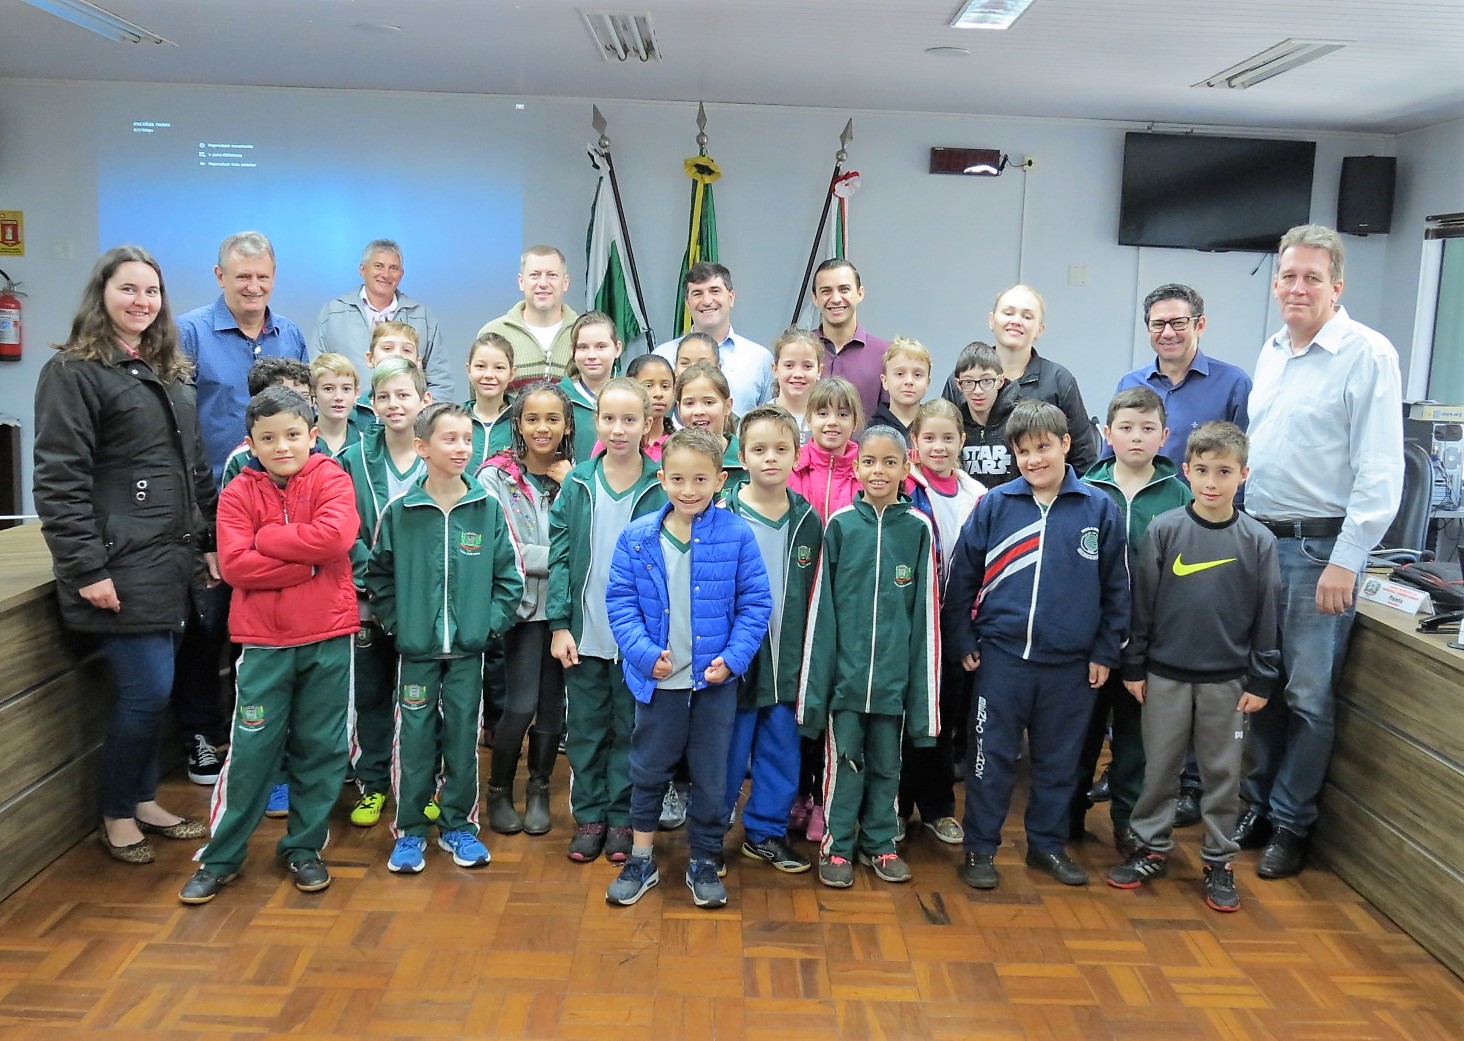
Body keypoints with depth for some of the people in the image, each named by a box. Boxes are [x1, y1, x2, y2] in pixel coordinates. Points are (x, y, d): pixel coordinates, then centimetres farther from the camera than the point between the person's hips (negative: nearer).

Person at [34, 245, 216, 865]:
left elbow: (197, 470, 20)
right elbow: (58, 482, -12)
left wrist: (211, 543, 14)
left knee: (151, 689, 12)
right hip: (122, 568, -7)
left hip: (174, 563, 7)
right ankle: (116, 816, 15)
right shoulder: (72, 372, -6)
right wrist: (85, 569, -17)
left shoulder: (171, 373, 16)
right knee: (147, 690, -5)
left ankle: (144, 801, 28)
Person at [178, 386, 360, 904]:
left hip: (327, 638, 0)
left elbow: (336, 535, -20)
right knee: (251, 749, 5)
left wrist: (267, 537, -13)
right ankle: (220, 856, 20)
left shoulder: (330, 478, -2)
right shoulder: (239, 492, 1)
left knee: (320, 746, 9)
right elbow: (234, 564, -11)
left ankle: (304, 846, 26)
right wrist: (307, 564, -16)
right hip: (263, 642, 0)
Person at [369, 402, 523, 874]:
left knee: (463, 736, 9)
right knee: (414, 738, 5)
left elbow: (510, 575, 1)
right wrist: (396, 623, -2)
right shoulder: (399, 511, -4)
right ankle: (410, 830, 20)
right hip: (416, 648, 0)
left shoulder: (489, 508, -3)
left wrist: (491, 622, -5)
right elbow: (378, 575, 5)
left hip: (469, 648, 1)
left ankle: (458, 825, 24)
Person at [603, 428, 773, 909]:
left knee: (711, 773, 11)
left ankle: (705, 860, 29)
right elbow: (620, 601, -2)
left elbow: (755, 603, -4)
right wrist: (643, 652, -14)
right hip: (657, 678, 1)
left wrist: (733, 657, -13)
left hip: (714, 678, -1)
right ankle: (641, 859, 31)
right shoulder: (637, 538, -4)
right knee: (649, 769, 14)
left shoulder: (736, 536, -8)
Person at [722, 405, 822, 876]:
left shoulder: (809, 520, 3)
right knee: (728, 754, 7)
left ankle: (766, 832, 31)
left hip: (788, 662, 4)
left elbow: (818, 595, 9)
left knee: (782, 753, 13)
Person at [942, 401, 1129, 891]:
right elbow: (962, 577, 2)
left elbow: (1116, 589, 6)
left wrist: (1104, 652, 4)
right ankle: (980, 848, 19)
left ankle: (1047, 844, 31)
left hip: (1070, 663, 2)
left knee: (1059, 759, 14)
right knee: (992, 757, 5)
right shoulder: (994, 505, -3)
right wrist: (963, 642, -1)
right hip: (1001, 655, -1)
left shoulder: (1100, 508, 0)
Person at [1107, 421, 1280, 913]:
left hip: (1228, 680, 0)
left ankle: (1218, 862, 25)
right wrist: (1133, 667, 0)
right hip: (1165, 675, 0)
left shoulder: (1258, 539, -4)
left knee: (1223, 772, 10)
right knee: (1159, 767, 11)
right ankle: (1151, 849, 27)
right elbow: (1141, 602, -1)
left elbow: (1266, 615, 1)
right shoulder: (1164, 530, -6)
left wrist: (1261, 680, 0)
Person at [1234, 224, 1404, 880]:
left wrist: (1345, 562, -17)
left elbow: (1380, 472, -14)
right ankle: (1259, 799, 28)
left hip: (1318, 548, -6)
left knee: (1306, 696, 2)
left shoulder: (1367, 355, -9)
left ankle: (1291, 823, 16)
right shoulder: (1272, 352, 12)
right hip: (1257, 540, 6)